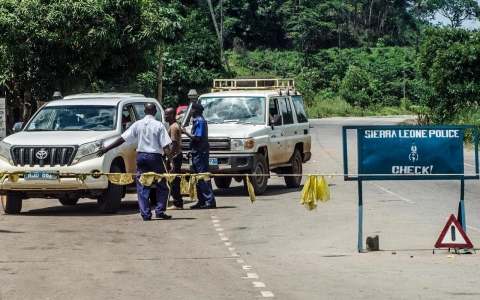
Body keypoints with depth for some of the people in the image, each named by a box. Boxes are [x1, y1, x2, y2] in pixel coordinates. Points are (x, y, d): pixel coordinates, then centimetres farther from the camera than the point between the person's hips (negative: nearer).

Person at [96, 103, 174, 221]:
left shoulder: (137, 124, 2)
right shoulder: (159, 125, -5)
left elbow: (122, 139, 1)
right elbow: (165, 146, -11)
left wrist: (106, 149, 7)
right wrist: (171, 161, -11)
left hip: (141, 157, 3)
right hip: (155, 157, -3)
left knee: (142, 187, 6)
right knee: (162, 185, 9)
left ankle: (146, 214, 1)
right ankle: (160, 211, 0)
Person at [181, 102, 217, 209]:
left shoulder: (200, 121, -13)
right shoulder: (197, 121, 17)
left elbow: (197, 138, -20)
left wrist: (185, 132, -11)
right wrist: (191, 151, 20)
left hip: (200, 153, -10)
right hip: (197, 153, 10)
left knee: (203, 177, -11)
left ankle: (210, 201, -13)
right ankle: (201, 201, 15)